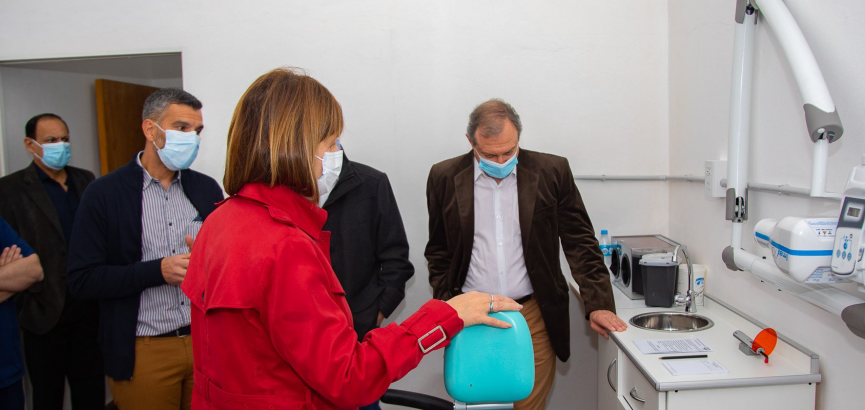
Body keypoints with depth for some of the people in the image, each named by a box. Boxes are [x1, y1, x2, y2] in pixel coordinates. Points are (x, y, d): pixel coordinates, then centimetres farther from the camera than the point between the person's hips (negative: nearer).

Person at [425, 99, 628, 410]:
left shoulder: (552, 172, -2)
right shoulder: (445, 177, 0)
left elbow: (580, 242, 2)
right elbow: (438, 251, 9)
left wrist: (597, 304, -5)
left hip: (534, 315, 0)